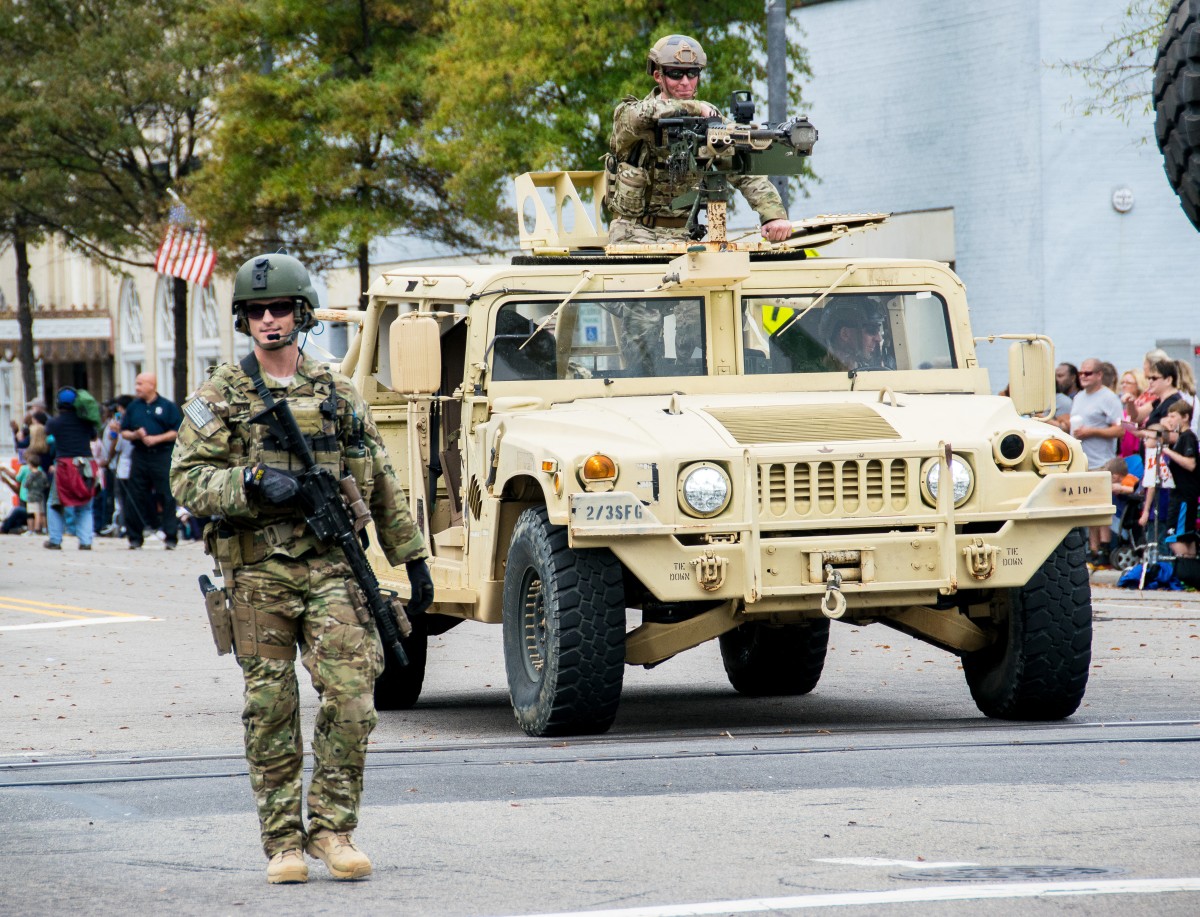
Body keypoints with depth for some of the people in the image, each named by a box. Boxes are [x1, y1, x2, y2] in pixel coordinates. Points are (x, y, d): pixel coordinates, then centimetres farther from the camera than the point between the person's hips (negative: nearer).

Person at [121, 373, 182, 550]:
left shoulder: (168, 406, 2)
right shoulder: (133, 407, 13)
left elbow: (177, 432, -3)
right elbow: (124, 432, 14)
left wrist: (157, 438, -14)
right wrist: (135, 435, -7)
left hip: (162, 456, -4)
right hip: (140, 456, 4)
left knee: (167, 498, -5)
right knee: (135, 499, 3)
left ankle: (171, 537, -2)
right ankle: (135, 537, 12)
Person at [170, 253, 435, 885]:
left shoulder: (339, 396, 11)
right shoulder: (218, 398, 5)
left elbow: (381, 488, 17)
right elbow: (188, 480, -3)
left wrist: (413, 561, 15)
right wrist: (252, 484, -19)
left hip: (330, 566, 1)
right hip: (257, 572, -1)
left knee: (351, 699, -11)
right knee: (270, 710, 1)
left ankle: (332, 828, 0)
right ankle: (282, 843, 8)